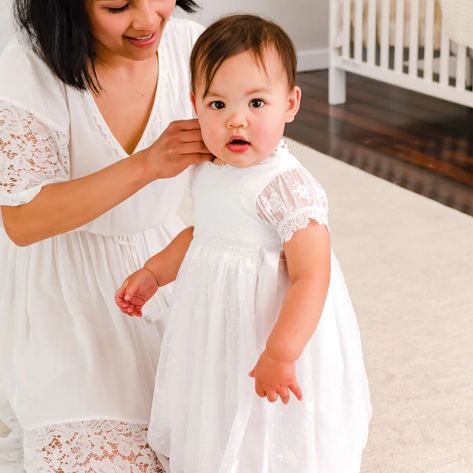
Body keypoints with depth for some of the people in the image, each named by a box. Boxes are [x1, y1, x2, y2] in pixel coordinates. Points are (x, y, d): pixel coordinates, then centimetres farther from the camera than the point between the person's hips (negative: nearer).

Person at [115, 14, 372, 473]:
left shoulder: (287, 188, -26)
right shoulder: (207, 172, -1)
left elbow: (310, 278, -27)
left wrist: (279, 354, -29)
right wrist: (152, 273, 14)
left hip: (271, 334, -7)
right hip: (214, 337, 8)